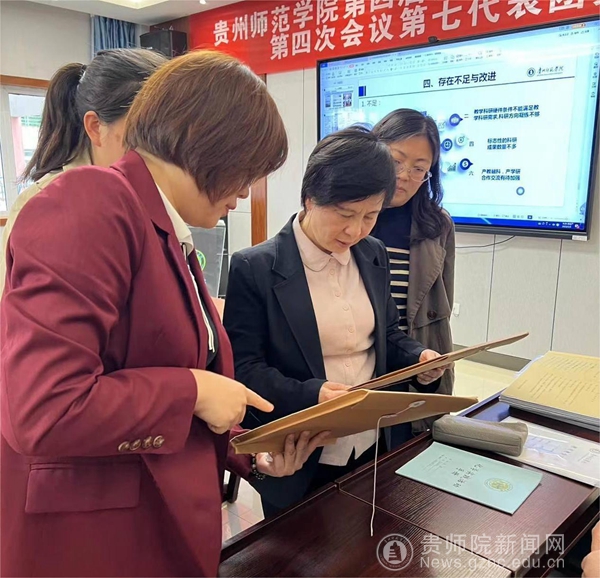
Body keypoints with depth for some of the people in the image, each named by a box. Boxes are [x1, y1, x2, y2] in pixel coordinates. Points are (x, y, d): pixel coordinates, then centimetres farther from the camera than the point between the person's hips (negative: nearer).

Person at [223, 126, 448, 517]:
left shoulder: (374, 256, 2)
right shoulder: (255, 268, -15)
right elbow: (242, 369, -15)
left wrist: (417, 357, -7)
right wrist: (310, 394, -29)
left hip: (376, 450, 5)